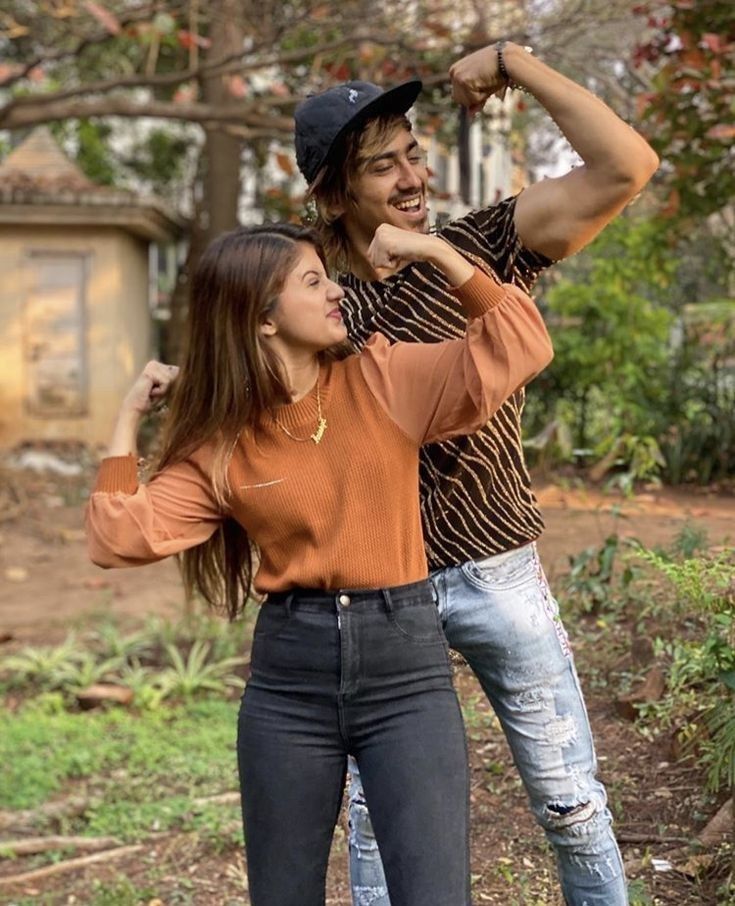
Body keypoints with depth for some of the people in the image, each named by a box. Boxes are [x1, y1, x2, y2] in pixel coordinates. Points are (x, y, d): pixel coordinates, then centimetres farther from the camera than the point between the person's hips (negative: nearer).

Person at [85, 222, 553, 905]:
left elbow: (521, 344, -5)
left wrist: (433, 251, -7)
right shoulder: (221, 444, 2)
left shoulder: (385, 380, 1)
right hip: (288, 676, 1)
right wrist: (128, 421, -3)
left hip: (406, 661, -1)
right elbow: (122, 539, -7)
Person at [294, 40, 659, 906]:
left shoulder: (481, 248, -9)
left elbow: (626, 166, -19)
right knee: (375, 815, 15)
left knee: (570, 802, 11)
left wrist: (512, 62, -18)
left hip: (497, 575, -1)